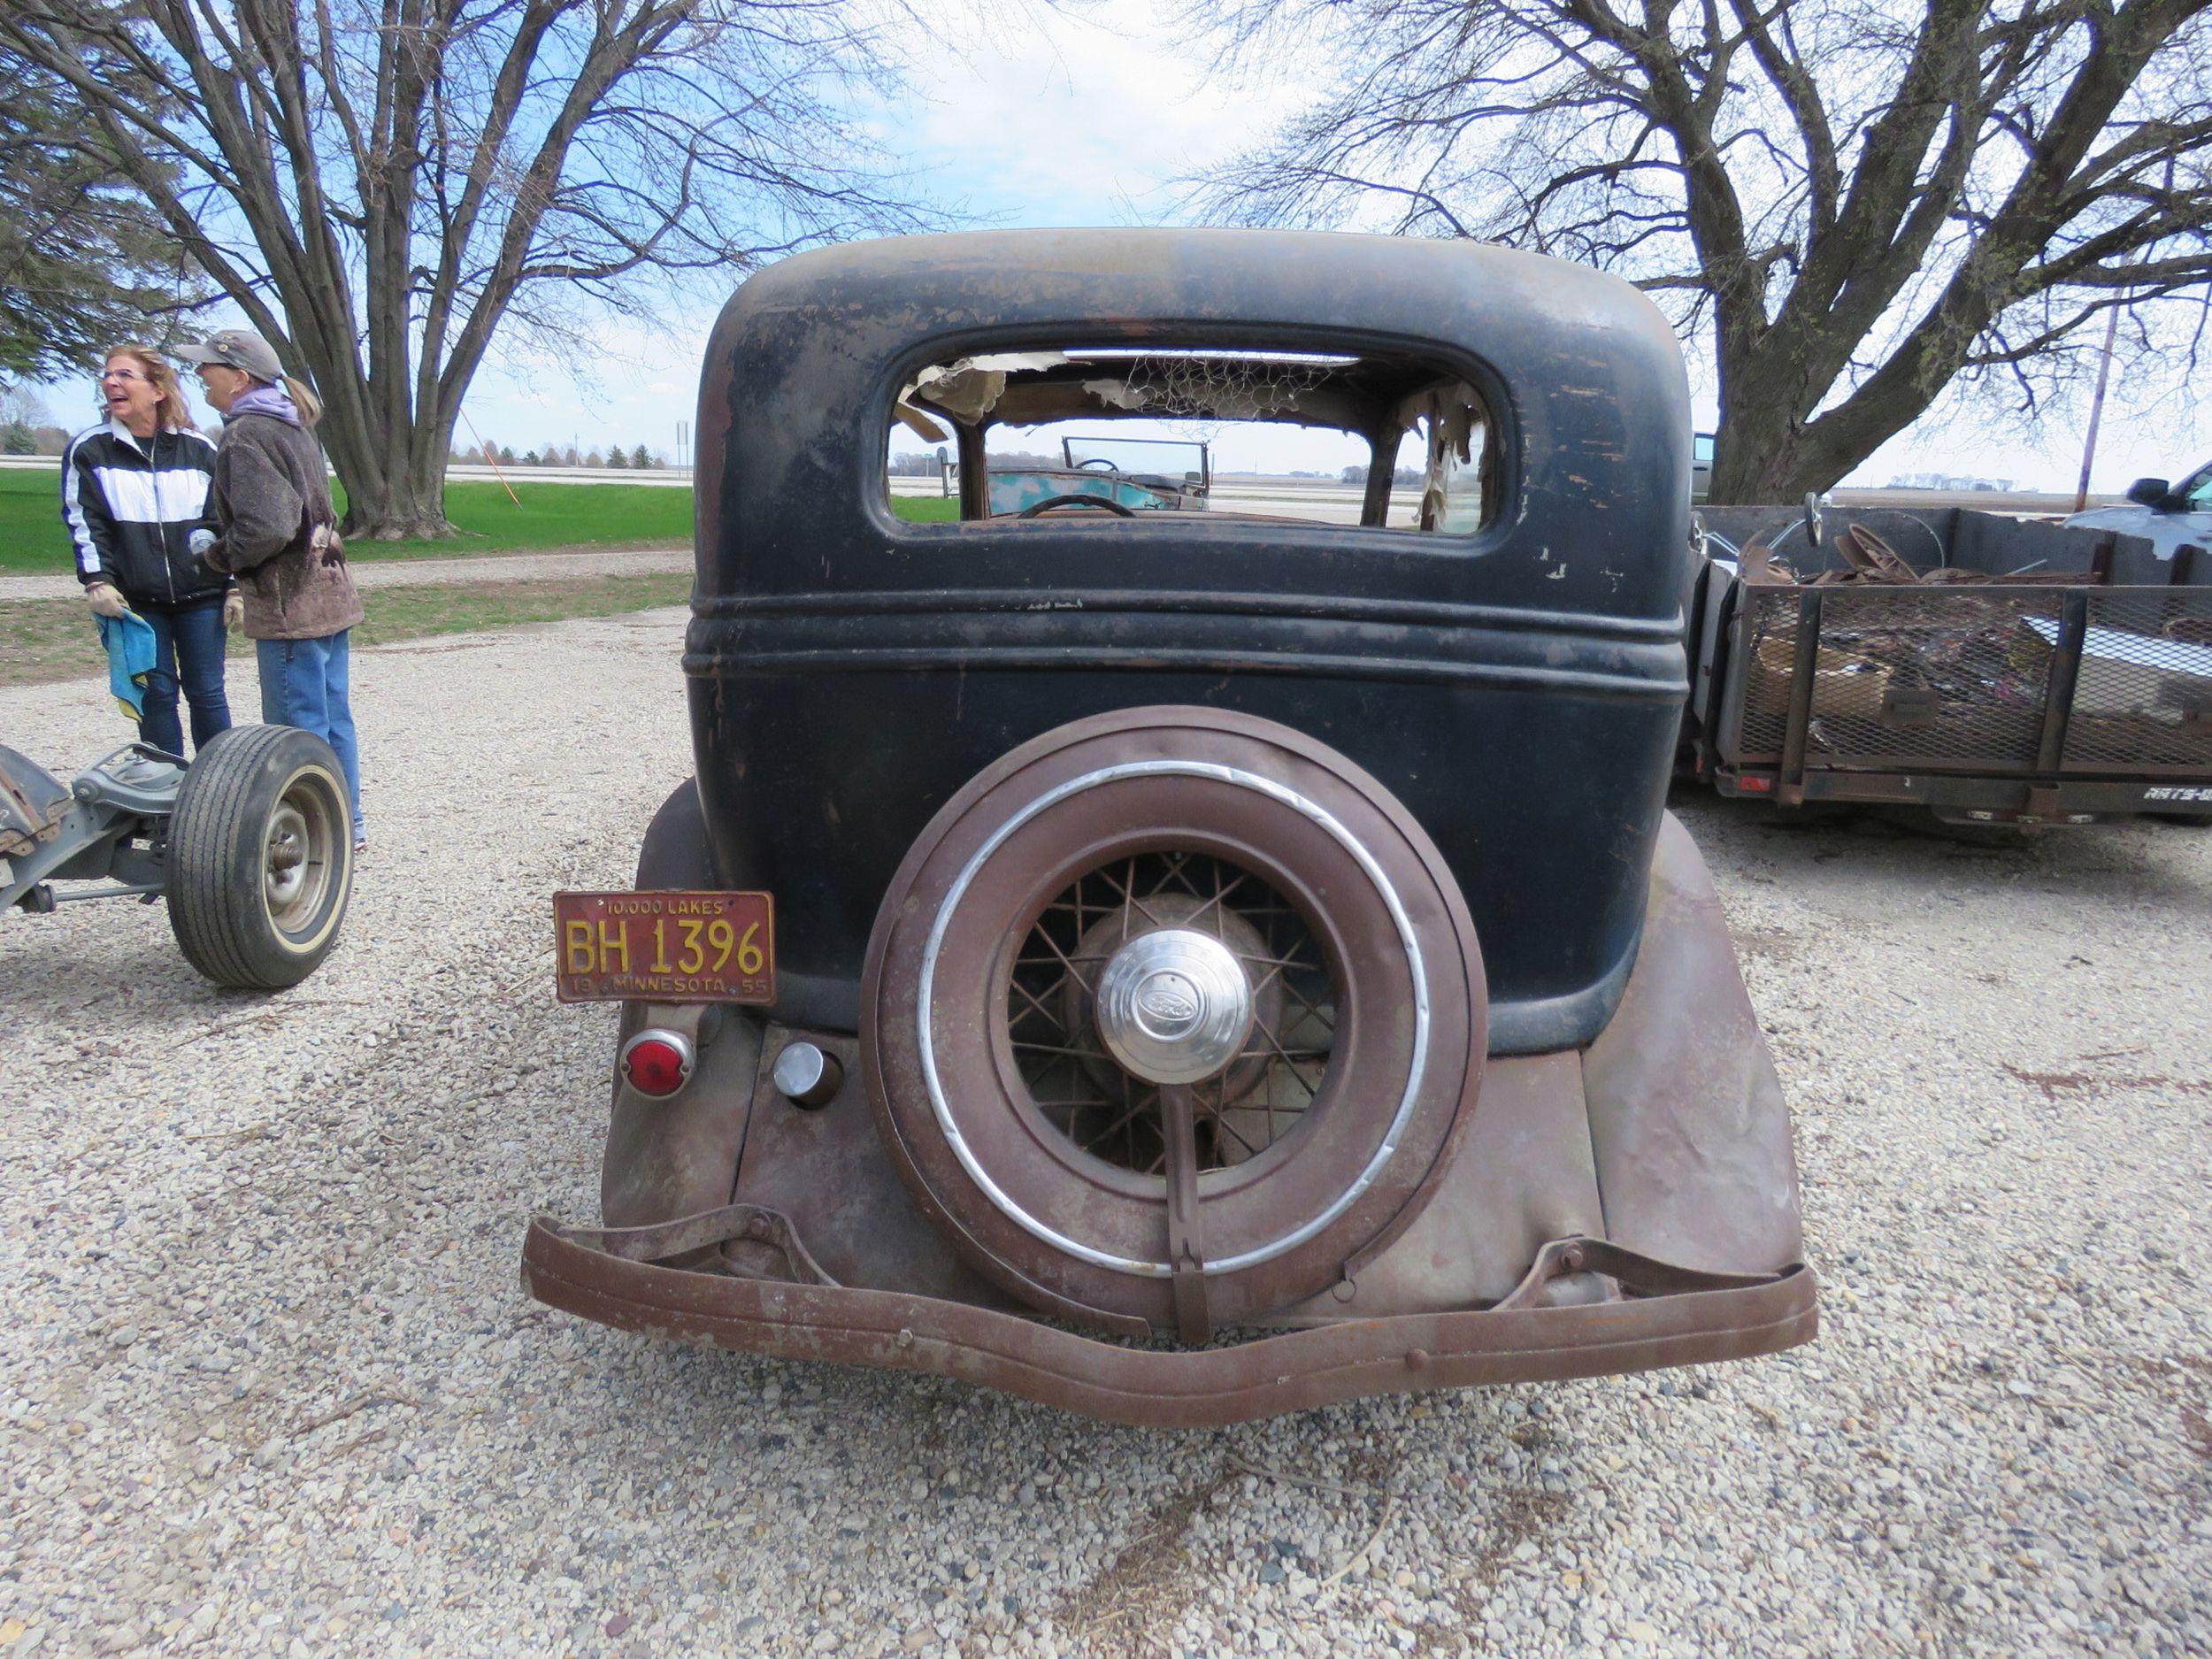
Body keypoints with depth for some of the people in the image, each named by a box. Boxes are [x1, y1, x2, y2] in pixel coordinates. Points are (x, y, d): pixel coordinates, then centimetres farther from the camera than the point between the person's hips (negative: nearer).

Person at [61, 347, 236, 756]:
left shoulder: (199, 449, 5)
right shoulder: (87, 451, 4)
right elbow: (84, 523, 2)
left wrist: (235, 586, 2)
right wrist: (98, 582, -10)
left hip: (200, 598, 0)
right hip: (136, 600, 0)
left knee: (206, 692, 5)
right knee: (156, 694, 3)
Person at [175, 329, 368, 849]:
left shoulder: (245, 437, -14)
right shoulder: (293, 427, 14)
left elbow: (266, 529, -24)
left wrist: (219, 554, -5)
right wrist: (225, 545, 18)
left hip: (288, 606, -9)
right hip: (328, 592, 10)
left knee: (298, 728, -2)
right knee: (333, 718, 15)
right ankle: (348, 823, 24)